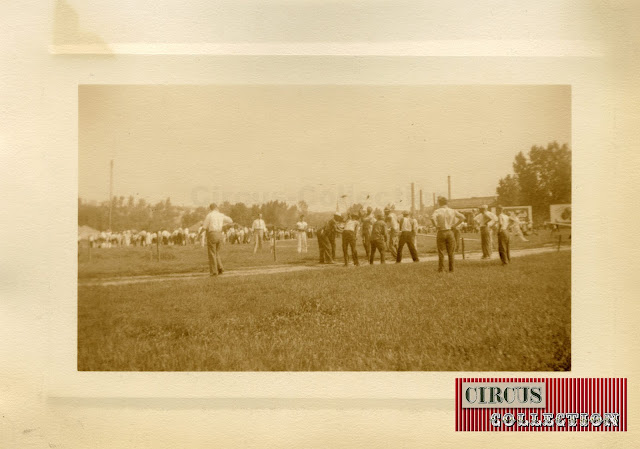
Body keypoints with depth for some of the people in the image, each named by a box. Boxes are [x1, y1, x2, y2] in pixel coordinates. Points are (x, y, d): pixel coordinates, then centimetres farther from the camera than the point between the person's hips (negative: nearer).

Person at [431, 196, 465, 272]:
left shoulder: (438, 211, -7)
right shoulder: (452, 211, 3)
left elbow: (433, 218, -27)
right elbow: (462, 217, -5)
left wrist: (436, 226, -12)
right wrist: (454, 225, 0)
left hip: (441, 233, -2)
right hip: (450, 232, 2)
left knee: (441, 252, 4)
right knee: (450, 252, 10)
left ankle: (441, 269, 2)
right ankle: (451, 269, 12)